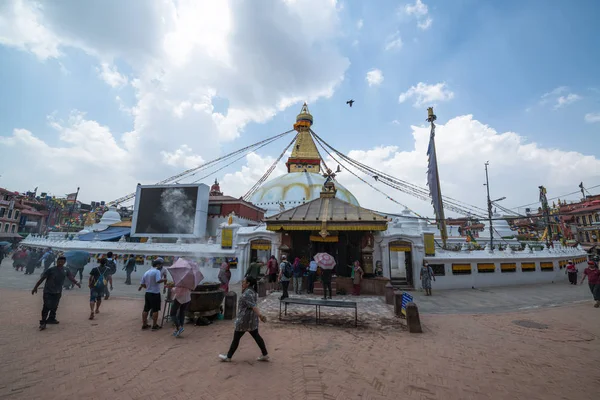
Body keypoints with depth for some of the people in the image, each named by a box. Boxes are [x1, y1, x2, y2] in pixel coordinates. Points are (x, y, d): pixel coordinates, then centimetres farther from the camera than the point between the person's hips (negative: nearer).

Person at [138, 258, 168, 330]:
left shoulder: (146, 272, 8)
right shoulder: (157, 271, -16)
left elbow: (142, 284, 10)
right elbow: (158, 280, -31)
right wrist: (164, 279, -13)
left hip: (147, 293, 7)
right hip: (155, 294, -7)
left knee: (146, 309, 15)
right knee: (155, 310, 3)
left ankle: (144, 324, 24)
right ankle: (154, 326, 10)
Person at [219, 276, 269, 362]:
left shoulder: (247, 294, -21)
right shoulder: (252, 292, 9)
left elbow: (253, 306, -32)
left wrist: (260, 315, -40)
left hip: (244, 320, -9)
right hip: (252, 320, 9)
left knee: (236, 338, 8)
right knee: (256, 336, 13)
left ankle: (228, 357, 24)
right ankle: (265, 355, 17)